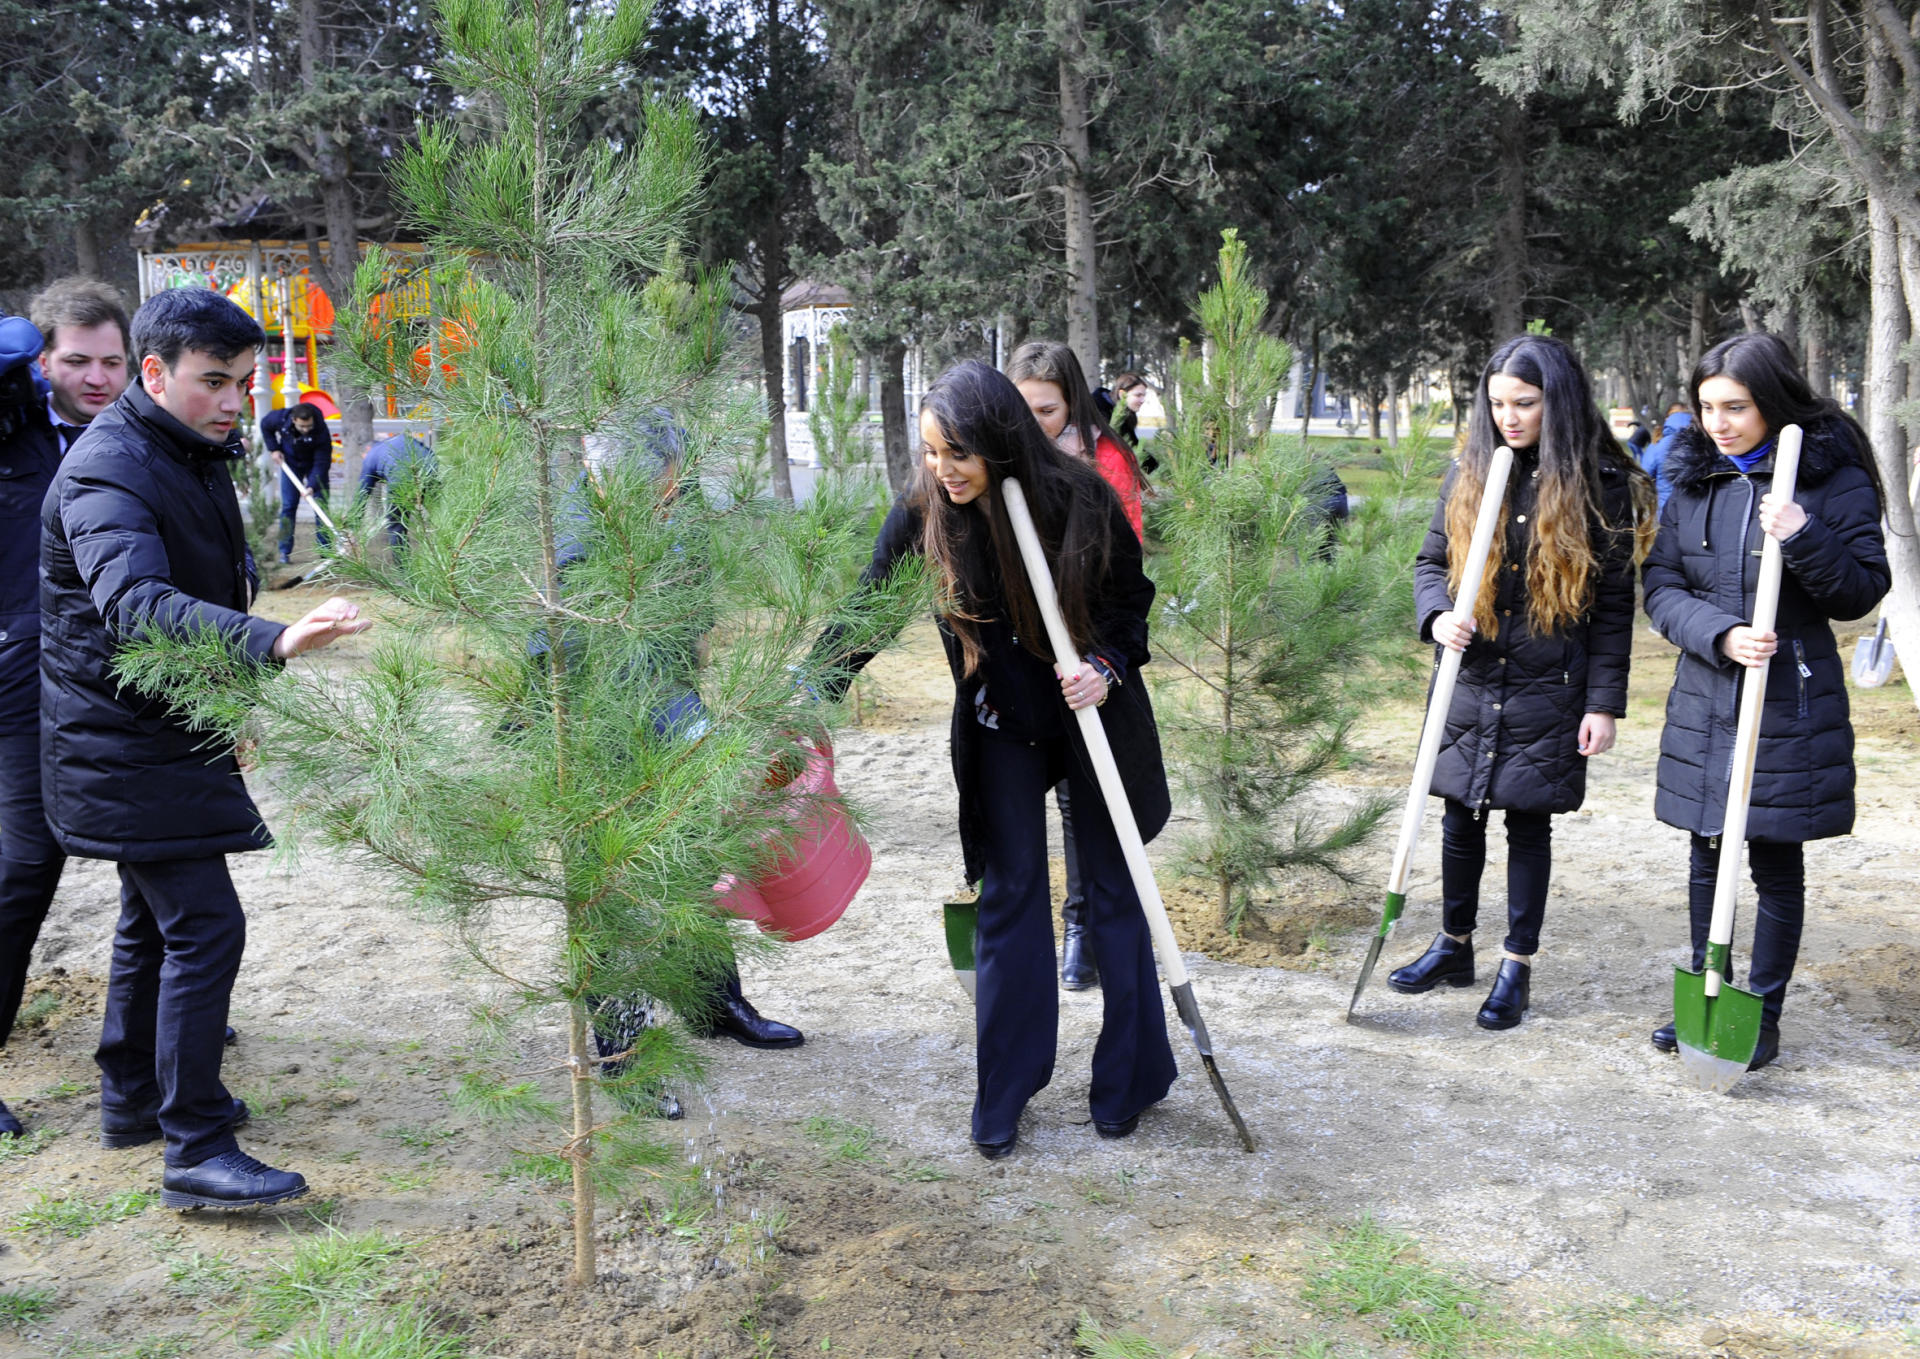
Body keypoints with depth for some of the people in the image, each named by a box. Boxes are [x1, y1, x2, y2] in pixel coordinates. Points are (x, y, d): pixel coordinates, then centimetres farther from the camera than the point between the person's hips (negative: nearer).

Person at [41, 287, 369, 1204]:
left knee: (156, 918, 19)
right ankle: (196, 1151, -5)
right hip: (124, 743, -10)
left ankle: (133, 1097, 34)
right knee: (204, 926, -11)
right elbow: (138, 606, -41)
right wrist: (273, 642, -55)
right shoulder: (108, 474, -23)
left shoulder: (193, 454, 9)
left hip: (170, 730, 10)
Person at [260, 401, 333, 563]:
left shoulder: (321, 431, -34)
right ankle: (285, 551, 1)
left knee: (321, 505, -5)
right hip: (290, 463, 2)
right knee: (288, 506, -2)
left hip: (314, 465, -1)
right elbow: (265, 424, -1)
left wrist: (312, 486, -40)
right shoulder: (281, 418, -26)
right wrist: (273, 449, -8)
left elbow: (322, 462, -30)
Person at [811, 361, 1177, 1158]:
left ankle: (1128, 1079, 24)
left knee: (1113, 890, 8)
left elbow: (1134, 598, -6)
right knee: (1009, 894, 3)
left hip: (1096, 715, -1)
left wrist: (1107, 668, -22)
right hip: (1000, 725, 1)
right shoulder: (924, 514, -16)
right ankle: (1004, 1093, 17)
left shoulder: (1079, 500, -20)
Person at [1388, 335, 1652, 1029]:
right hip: (1470, 680, 3)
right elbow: (1431, 561, 10)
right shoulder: (1470, 474, 4)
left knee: (1529, 821, 5)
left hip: (1547, 691, -3)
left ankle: (1518, 965, 19)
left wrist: (1604, 701, -8)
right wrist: (1439, 615, -12)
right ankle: (1454, 945, 30)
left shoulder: (1599, 485, -5)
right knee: (1461, 815, 12)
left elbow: (1613, 605, -4)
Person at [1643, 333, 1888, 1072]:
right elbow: (1662, 586, 2)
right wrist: (1719, 634, -16)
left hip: (1790, 702, -4)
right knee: (1706, 856, 13)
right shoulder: (1694, 480, 5)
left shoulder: (1833, 477, -7)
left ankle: (1763, 1015, 20)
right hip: (1705, 701, 4)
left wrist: (1805, 542, -24)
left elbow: (1864, 589, -6)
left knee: (1776, 863, 6)